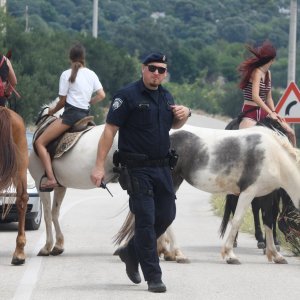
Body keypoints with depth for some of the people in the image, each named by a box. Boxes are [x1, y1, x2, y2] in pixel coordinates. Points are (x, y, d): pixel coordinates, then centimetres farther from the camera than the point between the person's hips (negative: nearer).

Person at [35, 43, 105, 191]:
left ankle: (51, 179, -21)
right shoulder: (91, 74, 11)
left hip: (70, 114, -7)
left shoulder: (67, 74, -5)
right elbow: (101, 95, 9)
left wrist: (53, 111, 16)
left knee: (40, 143, -7)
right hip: (85, 114, 7)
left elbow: (62, 101, -3)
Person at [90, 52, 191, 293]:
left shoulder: (166, 96, 12)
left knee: (167, 214, 10)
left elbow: (173, 125, 29)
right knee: (146, 219, -5)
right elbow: (110, 130, -12)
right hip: (137, 169, -7)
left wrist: (184, 115, 4)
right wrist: (99, 166, -18)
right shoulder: (128, 96, -8)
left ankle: (131, 252, 31)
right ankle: (153, 277, 0)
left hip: (162, 167, 7)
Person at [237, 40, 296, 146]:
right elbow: (255, 97, -26)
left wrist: (274, 112, 1)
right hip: (250, 113, -9)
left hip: (263, 112, 9)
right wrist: (270, 113, -25)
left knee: (290, 133, 4)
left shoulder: (268, 73, 11)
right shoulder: (257, 72, -15)